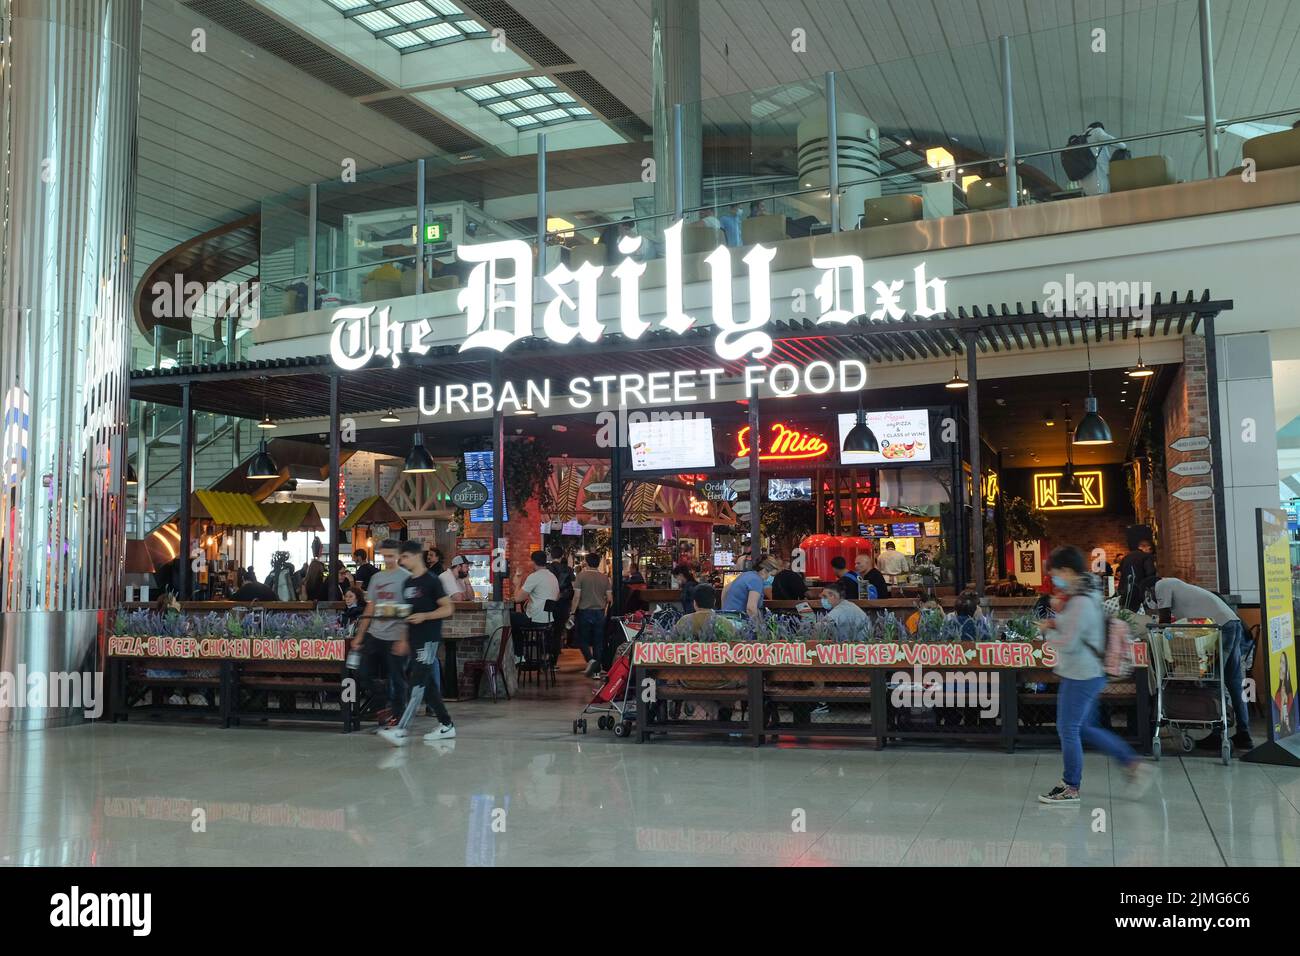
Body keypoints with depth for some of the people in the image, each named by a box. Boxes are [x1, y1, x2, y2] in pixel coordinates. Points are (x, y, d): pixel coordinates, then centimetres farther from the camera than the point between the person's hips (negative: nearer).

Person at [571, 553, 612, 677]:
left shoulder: (581, 576, -7)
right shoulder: (605, 578, 3)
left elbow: (577, 597, -11)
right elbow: (610, 599, 4)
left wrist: (573, 613, -4)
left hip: (585, 612, -3)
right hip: (600, 612, 3)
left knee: (582, 640, 9)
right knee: (598, 642, 8)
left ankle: (590, 659, -15)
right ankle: (597, 670, 9)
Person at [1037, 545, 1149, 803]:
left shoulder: (1081, 603, -22)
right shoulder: (1088, 595, 10)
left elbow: (1067, 643, -23)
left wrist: (1047, 630, -6)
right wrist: (1056, 624, 8)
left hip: (1080, 676, -10)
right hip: (1088, 674, 10)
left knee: (1068, 729, 1)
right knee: (1084, 728, 19)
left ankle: (1070, 788, 12)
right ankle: (1132, 763, 21)